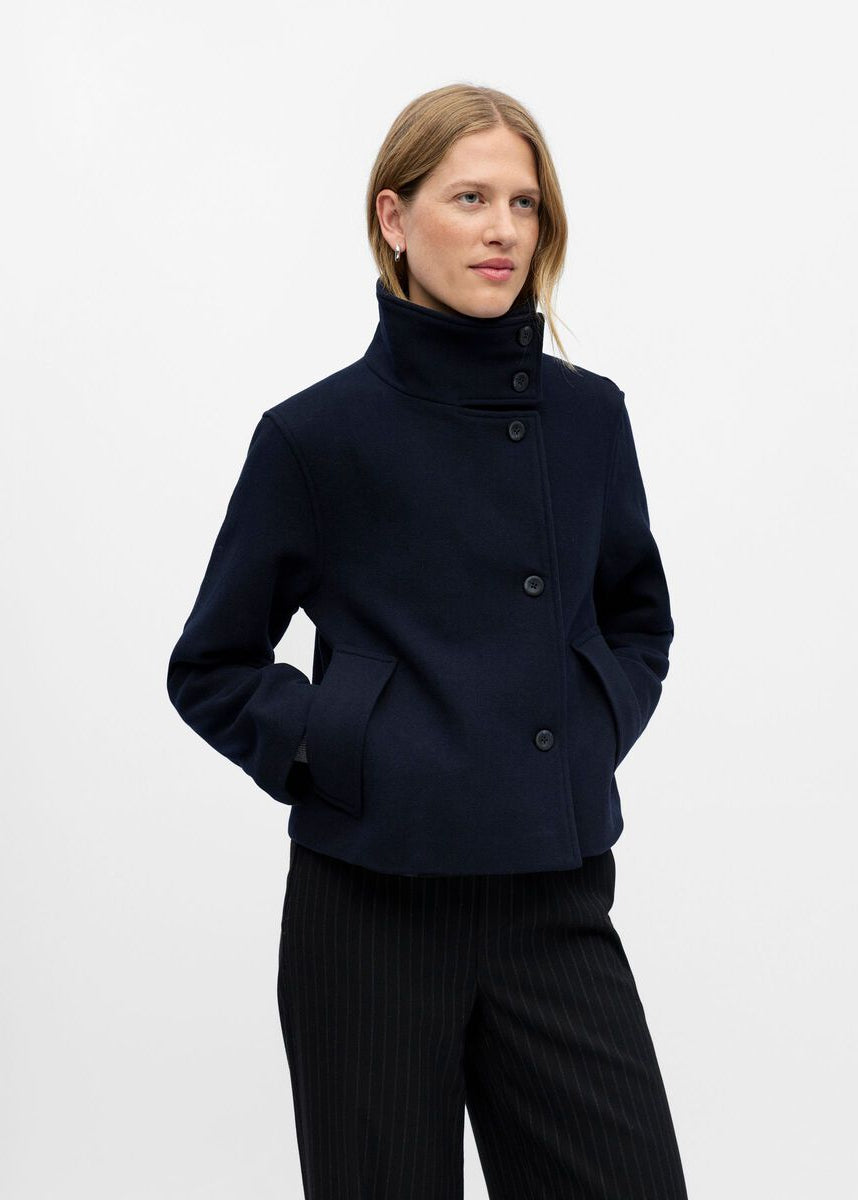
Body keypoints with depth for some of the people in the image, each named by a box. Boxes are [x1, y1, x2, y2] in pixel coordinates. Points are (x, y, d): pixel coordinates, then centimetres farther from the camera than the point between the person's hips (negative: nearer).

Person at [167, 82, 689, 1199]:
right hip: (376, 909, -2)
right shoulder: (317, 435, -5)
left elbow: (640, 618, 20)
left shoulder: (589, 416, 4)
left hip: (557, 903, 3)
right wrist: (327, 749, -9)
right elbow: (211, 668, 5)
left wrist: (597, 723, 3)